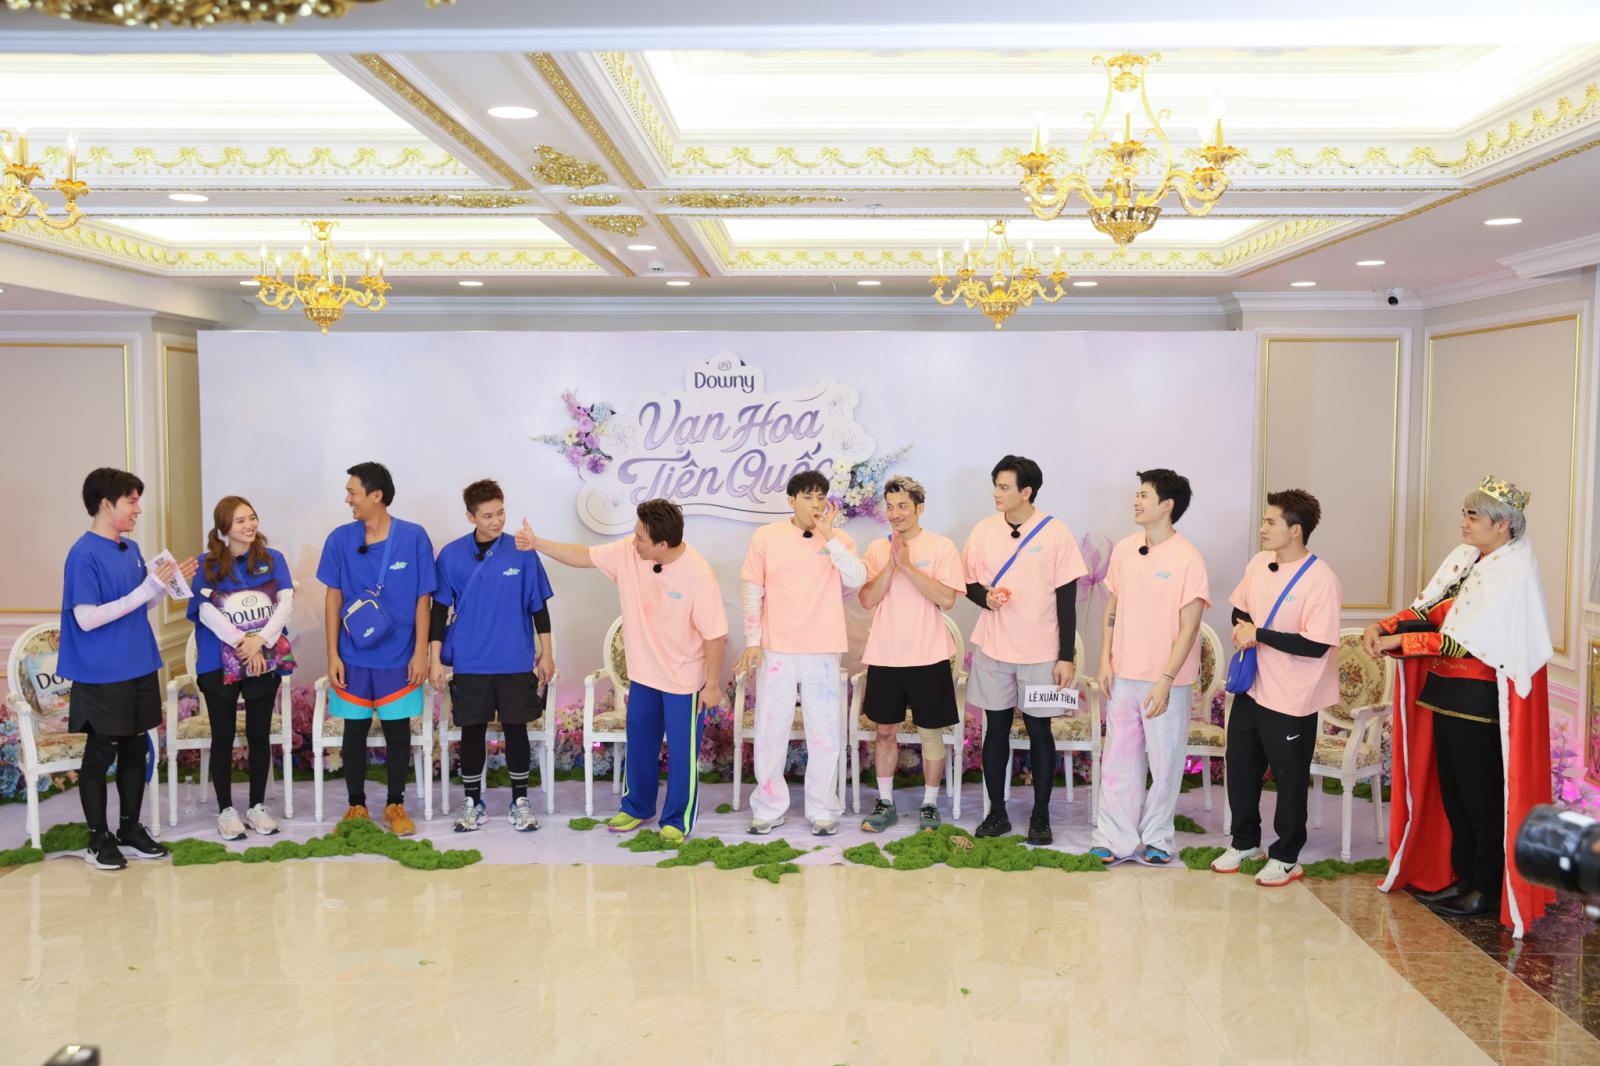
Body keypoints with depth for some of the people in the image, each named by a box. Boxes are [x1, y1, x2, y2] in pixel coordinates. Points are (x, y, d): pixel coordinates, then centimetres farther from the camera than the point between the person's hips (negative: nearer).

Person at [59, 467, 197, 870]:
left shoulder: (131, 549, 8)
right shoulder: (84, 554, -15)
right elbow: (86, 618, -21)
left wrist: (170, 582, 0)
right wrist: (146, 590, -23)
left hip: (140, 669, 7)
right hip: (103, 677, -7)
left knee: (136, 750, 14)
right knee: (100, 754, 5)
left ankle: (130, 828, 27)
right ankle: (98, 839, 17)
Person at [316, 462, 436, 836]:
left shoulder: (414, 537, -7)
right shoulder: (340, 539, -2)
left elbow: (423, 599, -3)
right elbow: (333, 598, 3)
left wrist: (421, 652, -6)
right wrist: (333, 654, -1)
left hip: (399, 657, -1)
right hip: (353, 657, 1)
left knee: (398, 730, 7)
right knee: (355, 730, 9)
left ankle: (395, 805, 22)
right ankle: (356, 806, 23)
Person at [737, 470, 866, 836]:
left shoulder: (839, 540, 4)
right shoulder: (766, 537, 2)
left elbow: (857, 579, -13)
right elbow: (751, 590, 2)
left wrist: (829, 537, -16)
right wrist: (752, 641, -3)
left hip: (822, 653, 0)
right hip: (776, 650, 0)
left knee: (825, 733, 5)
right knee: (770, 731, 6)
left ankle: (823, 810, 18)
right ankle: (768, 808, 20)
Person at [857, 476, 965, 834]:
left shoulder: (942, 547, -4)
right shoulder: (877, 548, 4)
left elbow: (947, 599, -14)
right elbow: (867, 599, -5)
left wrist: (908, 566, -18)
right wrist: (891, 563, -16)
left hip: (928, 656, -3)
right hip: (885, 656, 3)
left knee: (930, 732, 6)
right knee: (885, 730, 10)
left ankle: (930, 805, 19)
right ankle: (885, 803, 23)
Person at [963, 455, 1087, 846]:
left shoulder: (1056, 533, -6)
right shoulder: (984, 530, 2)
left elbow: (1067, 599, -5)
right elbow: (969, 583, 10)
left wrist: (1067, 657, -7)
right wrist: (985, 597, -14)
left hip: (1041, 652, -2)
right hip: (993, 648, 3)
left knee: (1039, 730, 5)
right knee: (996, 728, 9)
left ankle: (1041, 815, 19)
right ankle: (997, 812, 21)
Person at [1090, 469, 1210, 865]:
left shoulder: (1187, 557, -12)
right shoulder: (1124, 550, 4)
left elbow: (1188, 627, -13)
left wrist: (1165, 681, -16)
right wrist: (1105, 662, 4)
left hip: (1167, 681, -4)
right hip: (1123, 676, 5)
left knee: (1165, 761, 8)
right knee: (1119, 758, 10)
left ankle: (1156, 838, 24)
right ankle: (1116, 837, 20)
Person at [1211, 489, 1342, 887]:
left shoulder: (1320, 579, -20)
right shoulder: (1259, 563, 2)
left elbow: (1316, 645, -24)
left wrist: (1259, 635, -21)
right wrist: (1242, 629, -5)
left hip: (1290, 700, -7)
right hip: (1251, 687, 7)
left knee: (1290, 779, 9)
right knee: (1240, 767, 17)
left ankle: (1286, 857, 27)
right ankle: (1245, 841, 37)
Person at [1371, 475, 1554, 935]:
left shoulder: (1514, 573, -16)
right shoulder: (1465, 558, 8)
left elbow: (1464, 641, -21)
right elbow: (1429, 609, 7)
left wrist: (1399, 641, -19)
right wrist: (1383, 626, -9)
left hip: (1479, 701, -8)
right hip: (1446, 691, 8)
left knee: (1481, 794, 4)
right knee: (1451, 789, 16)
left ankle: (1490, 891, 18)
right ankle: (1462, 876, 30)